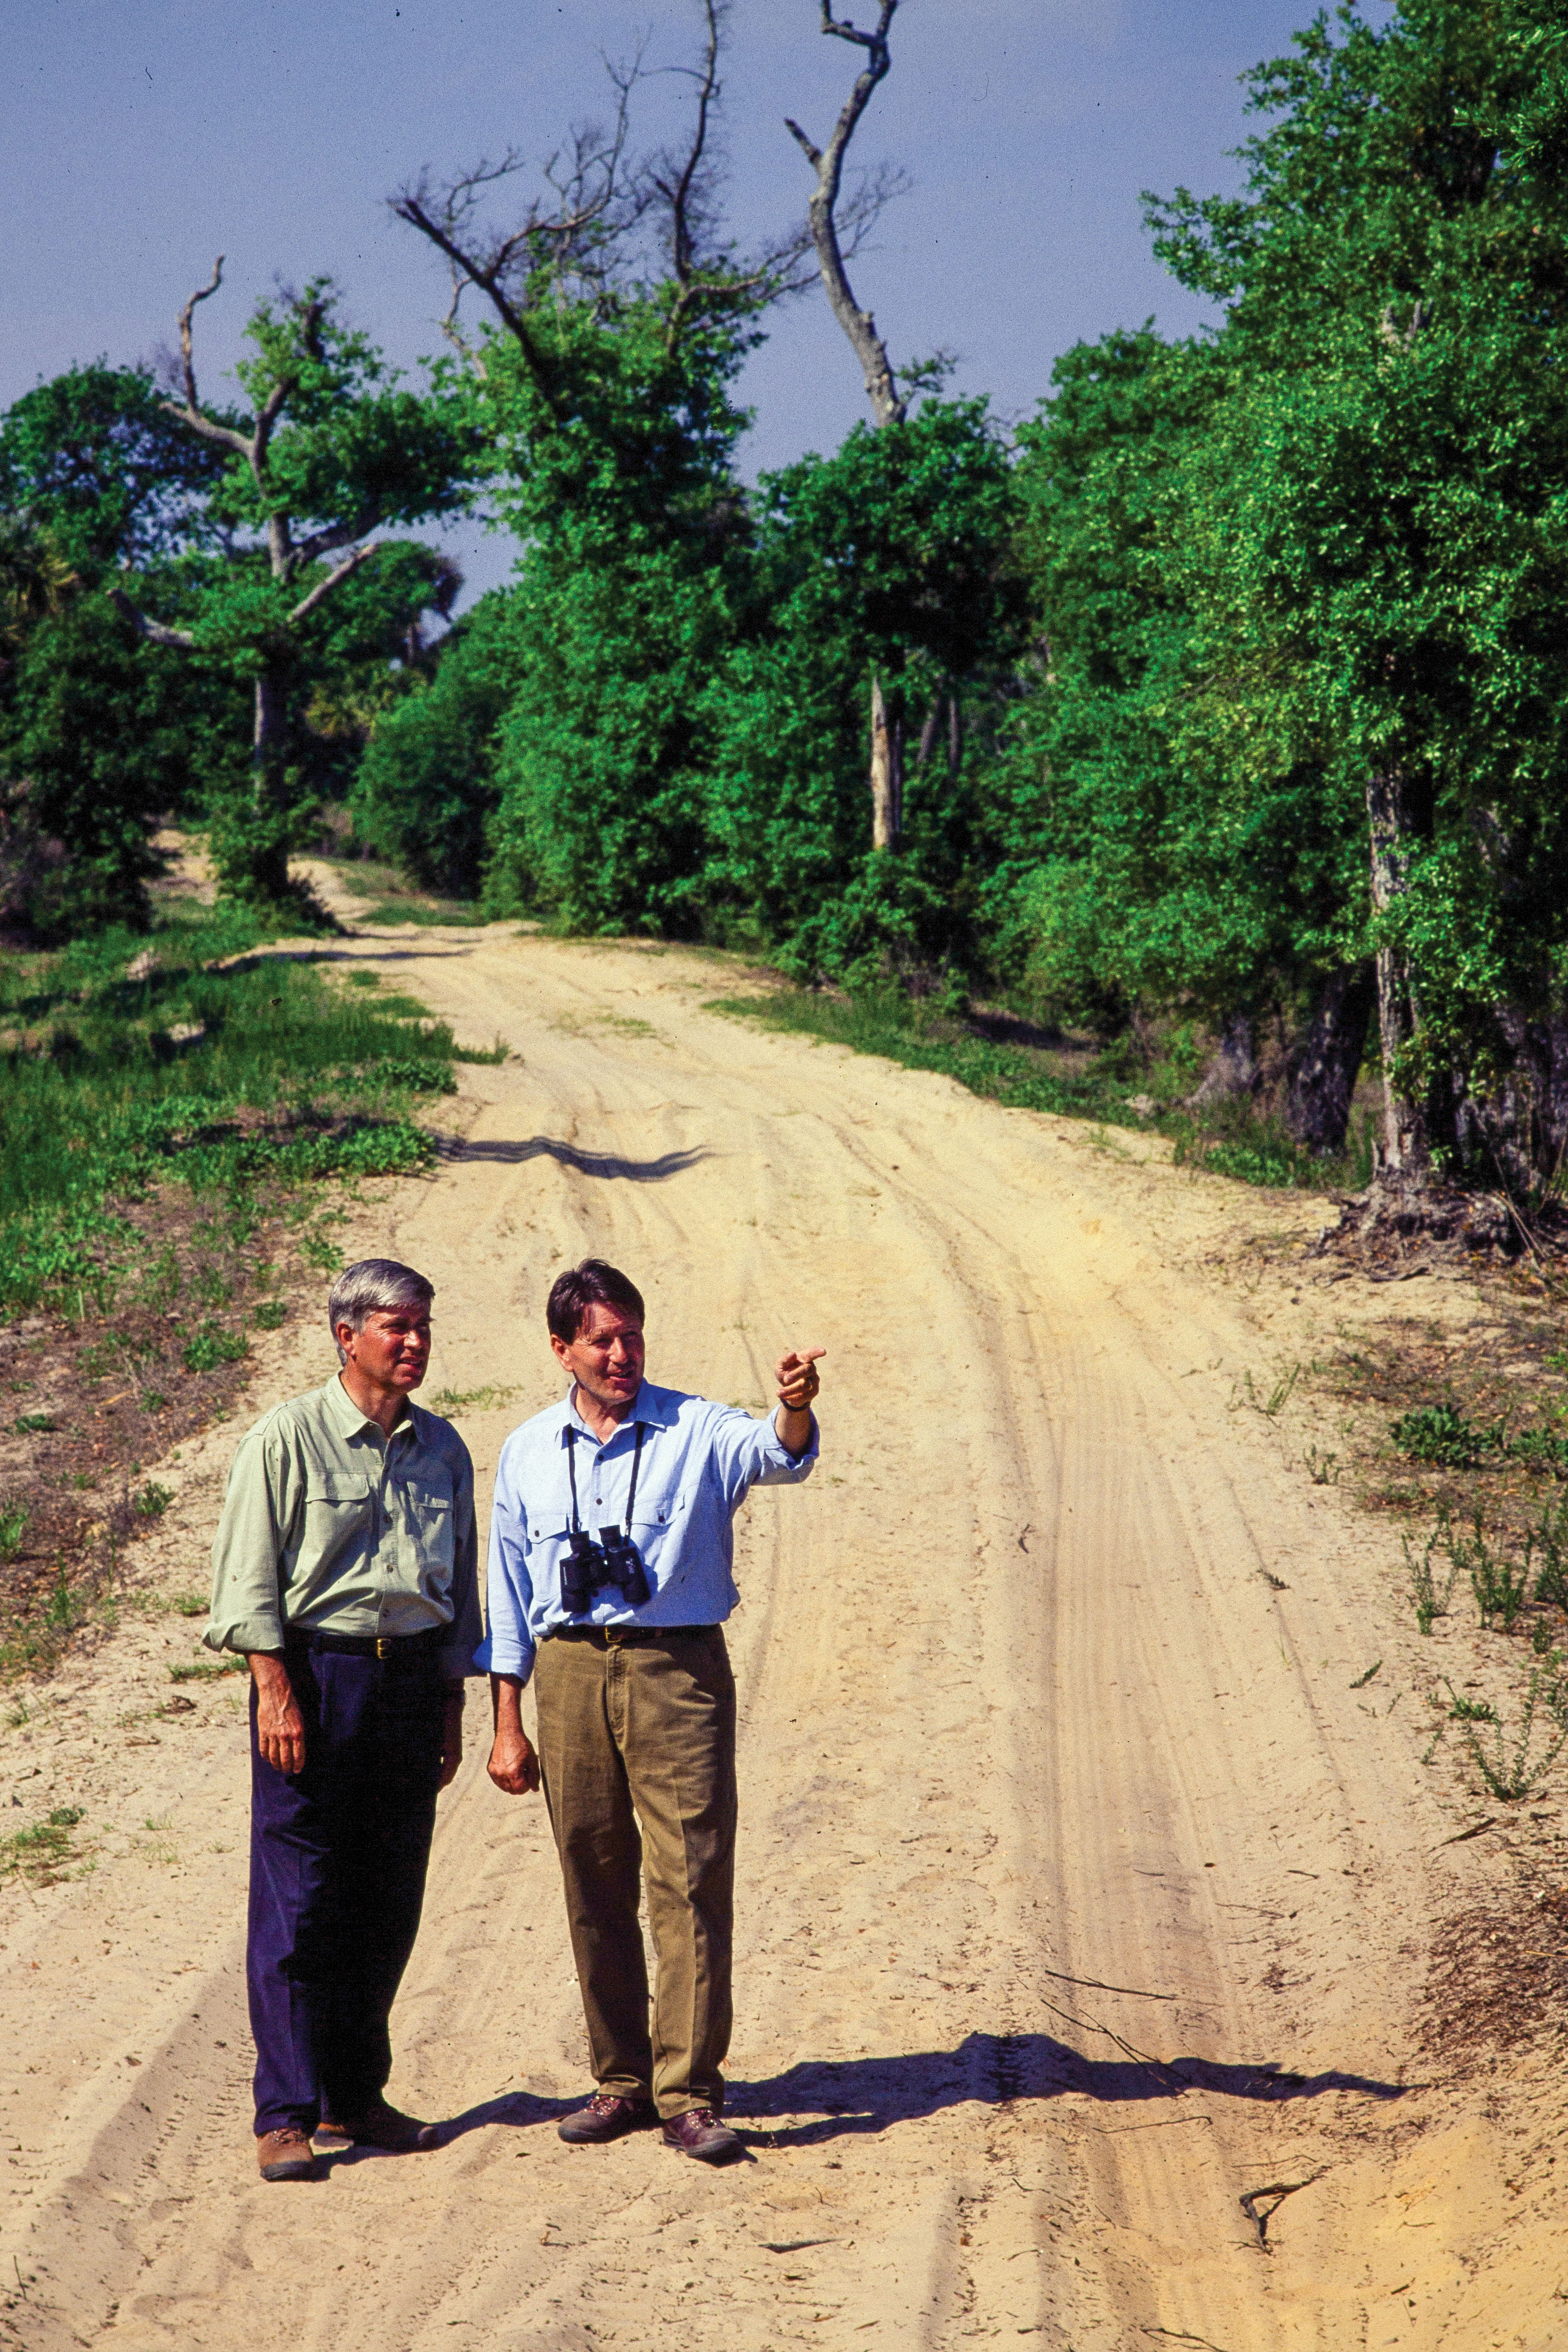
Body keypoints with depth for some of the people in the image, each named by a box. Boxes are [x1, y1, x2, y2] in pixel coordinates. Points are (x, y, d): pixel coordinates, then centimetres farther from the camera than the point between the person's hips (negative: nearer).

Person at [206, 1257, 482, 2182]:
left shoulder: (443, 1448, 11)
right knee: (299, 1904, -4)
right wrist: (278, 1691, -13)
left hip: (411, 1674, 5)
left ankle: (355, 2097, 20)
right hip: (314, 1671, -5)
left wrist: (451, 1705, 15)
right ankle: (286, 2115, 0)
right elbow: (250, 1577, -6)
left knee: (389, 1902, 8)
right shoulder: (289, 1439, -5)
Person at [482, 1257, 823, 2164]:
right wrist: (508, 1727, 10)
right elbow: (511, 1595, 13)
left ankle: (690, 2092, -1)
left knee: (692, 1878, -7)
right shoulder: (528, 1453, 10)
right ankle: (621, 2080, 20)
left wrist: (796, 1409, -44)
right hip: (571, 1672, 3)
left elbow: (780, 1455, -20)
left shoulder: (698, 1432, 1)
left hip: (678, 1666, -3)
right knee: (595, 1887, 8)